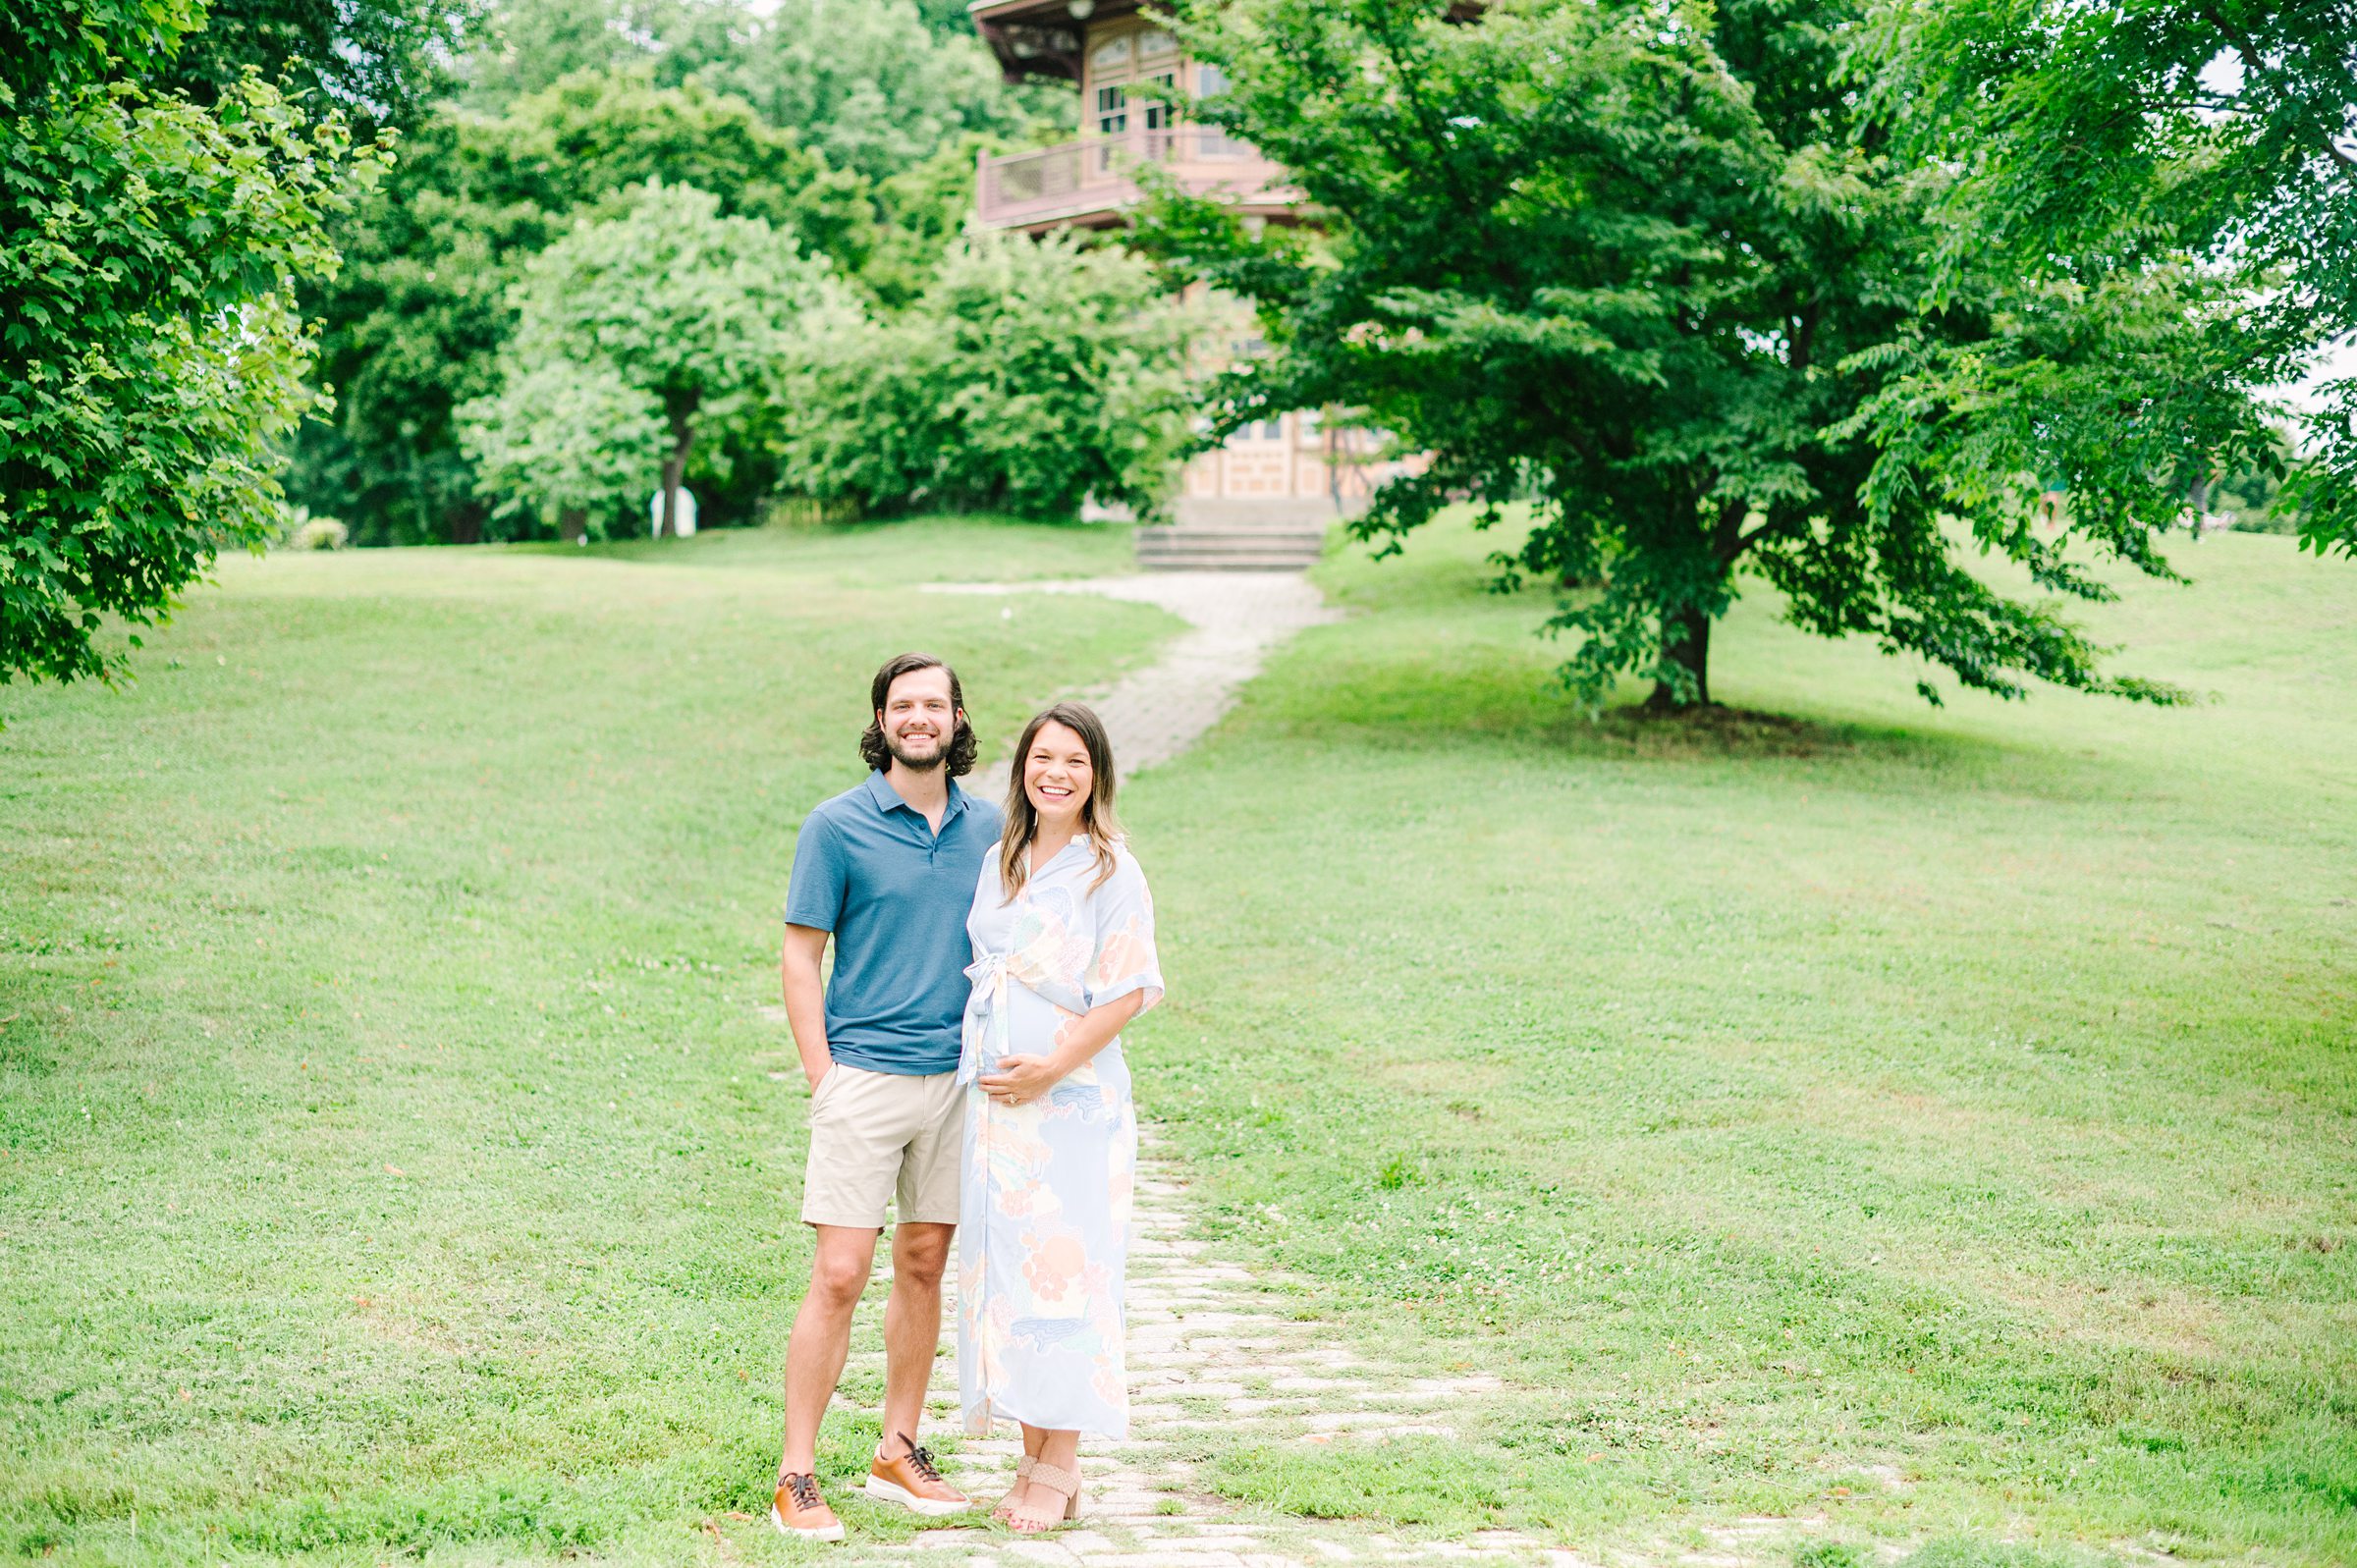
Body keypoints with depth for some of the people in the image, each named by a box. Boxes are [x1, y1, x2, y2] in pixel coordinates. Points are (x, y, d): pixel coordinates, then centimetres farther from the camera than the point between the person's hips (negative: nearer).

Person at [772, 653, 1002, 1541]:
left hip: (957, 1078, 5)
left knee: (924, 1266, 12)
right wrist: (823, 1079, -9)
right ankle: (796, 1478, -1)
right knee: (840, 1276, -7)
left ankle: (898, 1456, 24)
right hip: (865, 1080, -5)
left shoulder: (986, 827, 8)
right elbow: (800, 960, -4)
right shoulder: (839, 826, -5)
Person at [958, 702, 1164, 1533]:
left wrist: (1050, 1067, -15)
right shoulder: (1000, 862, 12)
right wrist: (988, 1073, 9)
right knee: (1005, 1267, 6)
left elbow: (1128, 993, -10)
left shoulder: (1111, 872, -6)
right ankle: (1032, 1459, 15)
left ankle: (1059, 1469, 3)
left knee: (1061, 1270, -5)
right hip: (994, 1101, 6)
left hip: (1073, 1100, -6)